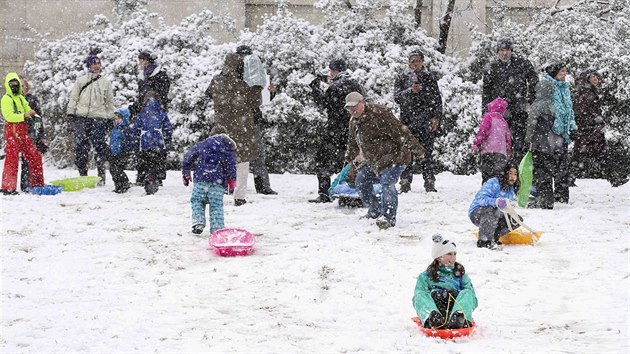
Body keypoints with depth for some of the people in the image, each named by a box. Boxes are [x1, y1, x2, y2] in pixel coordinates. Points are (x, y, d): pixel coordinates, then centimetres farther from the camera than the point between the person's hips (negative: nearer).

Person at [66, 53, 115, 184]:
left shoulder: (105, 82, 13)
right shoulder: (80, 80, 13)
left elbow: (110, 101, 16)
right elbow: (73, 97, 13)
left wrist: (110, 118, 10)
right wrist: (70, 112, 2)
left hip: (98, 117, -1)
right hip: (81, 117, 1)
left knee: (100, 146, -6)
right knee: (80, 146, -2)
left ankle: (101, 174, 0)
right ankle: (82, 174, 6)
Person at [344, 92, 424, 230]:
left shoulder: (379, 113, -20)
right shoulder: (354, 122, 10)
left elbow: (400, 131, -24)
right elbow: (353, 143, 30)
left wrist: (415, 148, -28)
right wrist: (349, 158, 43)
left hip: (393, 157, -10)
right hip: (374, 161, 10)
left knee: (387, 183, -26)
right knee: (361, 181, 13)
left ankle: (388, 217, -33)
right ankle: (375, 211, 27)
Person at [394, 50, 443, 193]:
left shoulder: (429, 78, 11)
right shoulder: (402, 78, 9)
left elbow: (437, 99, 10)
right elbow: (397, 97, -2)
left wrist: (436, 117, -1)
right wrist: (410, 91, -18)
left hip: (426, 121, 0)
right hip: (407, 120, 0)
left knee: (426, 152, -3)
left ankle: (429, 182, -1)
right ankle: (405, 182, -1)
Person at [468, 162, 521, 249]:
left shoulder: (511, 189, 8)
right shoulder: (494, 183, -19)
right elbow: (481, 198, -32)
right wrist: (495, 201, -49)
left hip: (495, 216, 8)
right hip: (476, 213, -8)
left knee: (517, 221, -2)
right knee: (492, 210, -41)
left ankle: (493, 236, -1)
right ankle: (484, 241, -30)